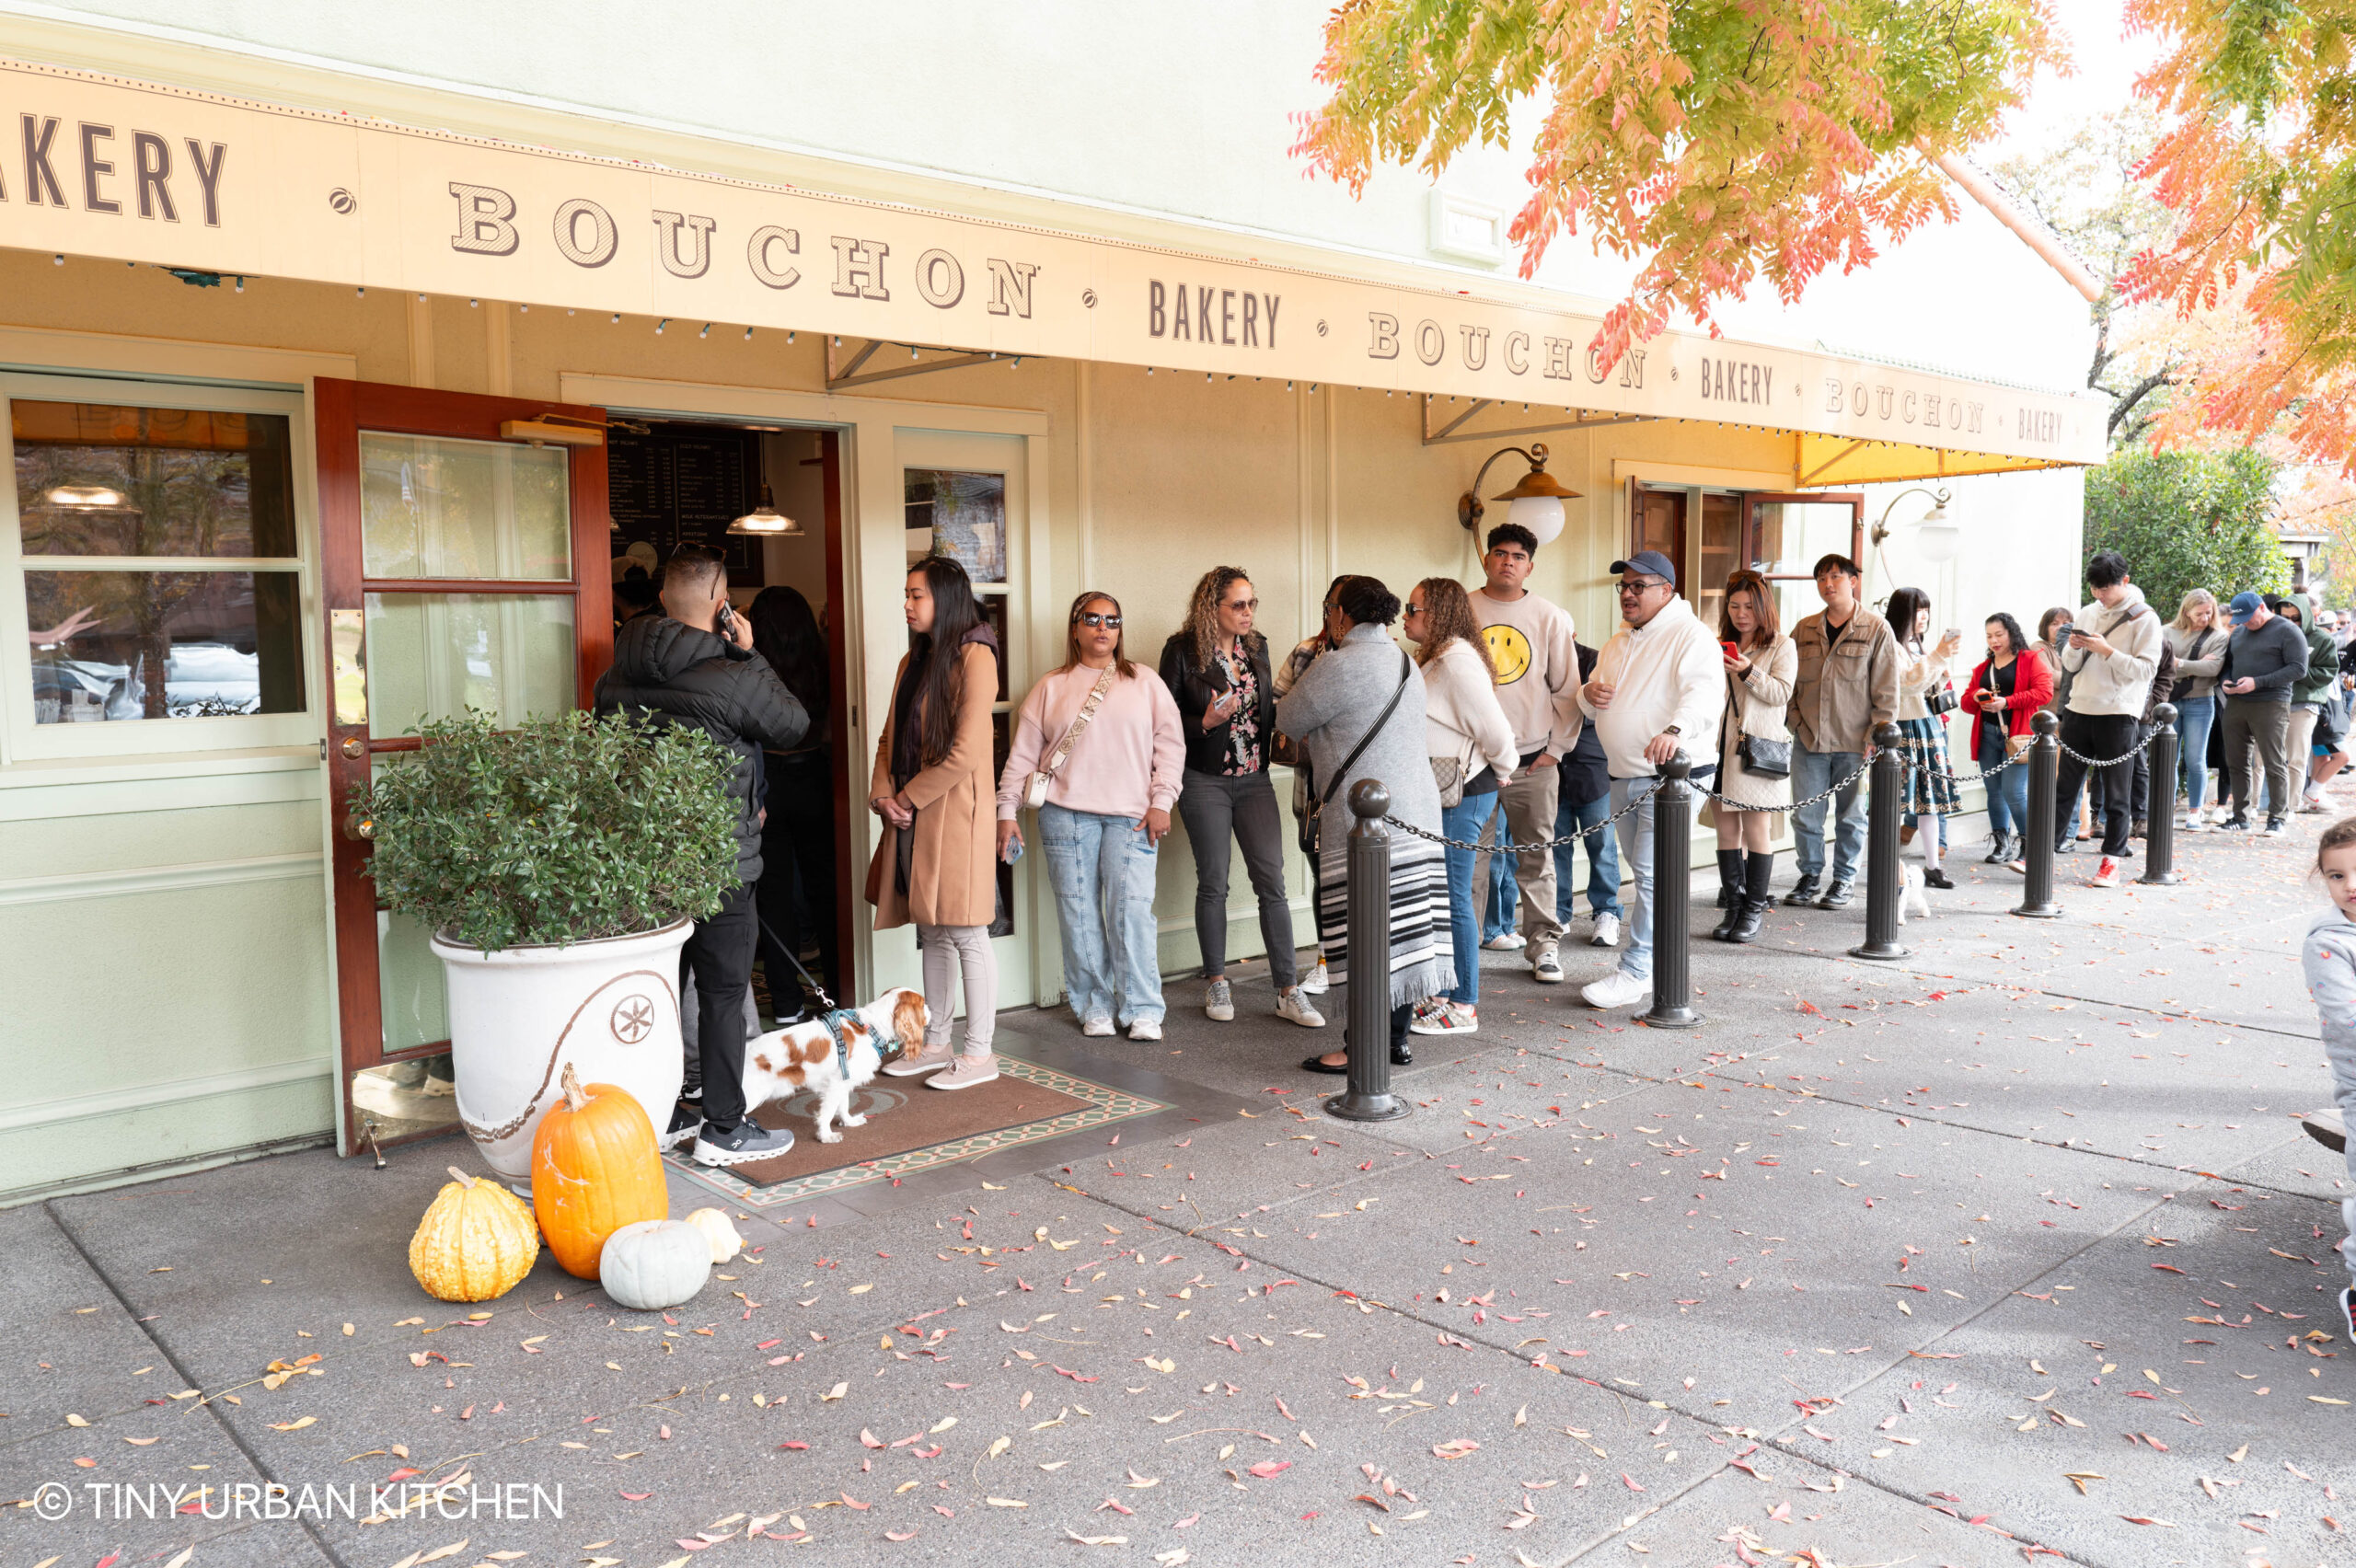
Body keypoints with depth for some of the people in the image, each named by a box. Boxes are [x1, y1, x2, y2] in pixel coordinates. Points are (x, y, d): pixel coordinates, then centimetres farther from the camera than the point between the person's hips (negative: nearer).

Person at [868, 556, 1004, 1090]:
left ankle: (980, 1052, 6)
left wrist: (909, 797, -9)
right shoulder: (913, 660, 15)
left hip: (954, 812, -8)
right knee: (932, 934, 14)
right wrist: (882, 795, 1)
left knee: (965, 935, -3)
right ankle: (935, 1044, 24)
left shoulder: (974, 656, -11)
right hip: (911, 816, 8)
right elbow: (891, 738, 18)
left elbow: (964, 753, -17)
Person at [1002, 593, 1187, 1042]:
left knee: (1132, 910, -8)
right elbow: (1023, 753, 10)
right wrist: (1006, 810, 4)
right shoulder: (1050, 687, 11)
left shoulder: (1145, 682, 11)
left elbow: (1170, 744, 7)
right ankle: (1094, 1007, 13)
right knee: (1079, 912, 2)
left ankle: (1142, 1010, 1)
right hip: (1066, 813, 1)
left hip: (1131, 816, -1)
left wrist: (1161, 802, -2)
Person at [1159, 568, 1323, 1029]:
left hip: (1254, 780, 4)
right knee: (1213, 883, 5)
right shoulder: (1182, 650, -6)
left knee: (1272, 881, -2)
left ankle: (1288, 991, 2)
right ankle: (1216, 984, 20)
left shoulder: (1256, 647, 9)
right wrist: (1206, 723, -21)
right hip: (1205, 782, -4)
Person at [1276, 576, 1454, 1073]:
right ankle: (1398, 1037, 19)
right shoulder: (1407, 665, 15)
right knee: (1404, 927, 11)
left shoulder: (1337, 666, -12)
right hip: (1418, 809, 8)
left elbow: (1289, 720, -2)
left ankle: (1364, 1048, 0)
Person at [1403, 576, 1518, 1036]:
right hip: (1441, 793, 10)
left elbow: (1496, 731, -18)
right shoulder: (1434, 659, 15)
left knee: (1452, 897, -4)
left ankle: (1463, 1008, 5)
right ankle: (1443, 994, 22)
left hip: (1462, 794, -10)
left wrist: (1500, 775, -4)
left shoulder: (1458, 661, -17)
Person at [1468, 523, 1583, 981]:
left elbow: (1567, 688, 7)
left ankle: (1544, 944, 14)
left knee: (1536, 859, 5)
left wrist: (1557, 747, 0)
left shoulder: (1550, 617, 4)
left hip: (1532, 760, 0)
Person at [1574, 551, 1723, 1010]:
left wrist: (1676, 730, -46)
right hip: (1625, 777, 9)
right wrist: (1590, 693, 1)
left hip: (1673, 774, -9)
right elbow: (1592, 705, 26)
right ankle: (1659, 964, 27)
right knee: (1643, 872, 15)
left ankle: (1635, 972, -7)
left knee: (1652, 873, -11)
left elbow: (1706, 693, -27)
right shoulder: (1618, 643, 17)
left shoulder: (1690, 635, -10)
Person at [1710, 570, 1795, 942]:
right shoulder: (1721, 645, 16)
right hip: (1720, 747, 5)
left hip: (1758, 749, -4)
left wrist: (1748, 672, -20)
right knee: (1726, 831, 6)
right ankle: (1733, 907, 13)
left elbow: (1781, 692, -8)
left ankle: (1755, 910, 7)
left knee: (1756, 831, -1)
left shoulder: (1782, 646, 3)